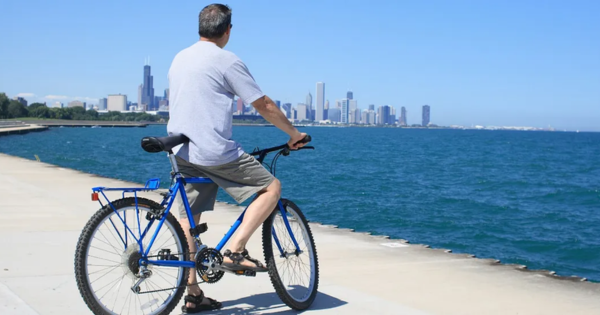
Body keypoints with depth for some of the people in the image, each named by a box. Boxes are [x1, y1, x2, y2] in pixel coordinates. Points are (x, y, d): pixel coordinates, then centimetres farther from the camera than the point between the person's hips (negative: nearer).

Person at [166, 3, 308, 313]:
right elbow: (264, 106, -5)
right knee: (271, 187, 2)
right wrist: (294, 134, 7)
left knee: (188, 218, 10)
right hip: (215, 152, -8)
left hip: (183, 152, 8)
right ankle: (234, 251, -7)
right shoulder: (227, 61, -8)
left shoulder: (178, 59, 15)